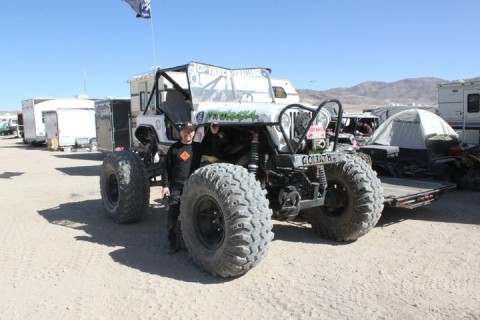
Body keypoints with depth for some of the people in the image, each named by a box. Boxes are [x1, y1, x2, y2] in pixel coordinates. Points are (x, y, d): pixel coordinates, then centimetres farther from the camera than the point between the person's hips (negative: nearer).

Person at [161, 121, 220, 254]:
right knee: (173, 216, 0)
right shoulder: (174, 148, 3)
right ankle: (174, 243, 14)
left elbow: (214, 152, -2)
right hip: (176, 188, -1)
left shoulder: (198, 147, 7)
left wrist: (214, 134, -9)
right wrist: (165, 185, -4)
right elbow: (167, 168, 3)